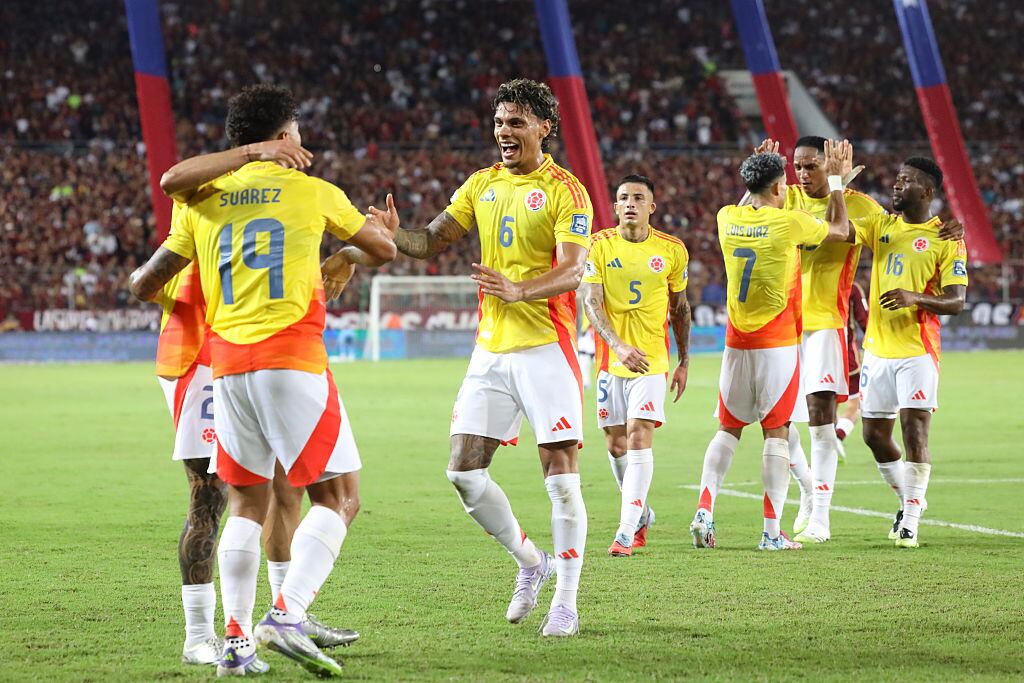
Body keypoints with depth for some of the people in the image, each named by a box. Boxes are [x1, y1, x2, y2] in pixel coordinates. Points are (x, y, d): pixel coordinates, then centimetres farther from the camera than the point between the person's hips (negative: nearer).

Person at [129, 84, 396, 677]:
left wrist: (164, 299, 37)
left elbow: (145, 285, 14)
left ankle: (237, 641, 6)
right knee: (339, 497, 1)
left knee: (246, 504, 14)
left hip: (228, 365, 5)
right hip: (293, 361, -4)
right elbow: (384, 249, 17)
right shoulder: (312, 191, 4)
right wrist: (379, 228, 40)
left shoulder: (203, 202, 12)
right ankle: (286, 616, -16)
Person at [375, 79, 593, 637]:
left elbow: (572, 272, -16)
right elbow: (433, 240, 12)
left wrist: (519, 291, -33)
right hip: (491, 349, 6)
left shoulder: (565, 191, -6)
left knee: (560, 474, -7)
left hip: (546, 347, -6)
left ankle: (565, 603, 1)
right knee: (464, 471, 1)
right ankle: (530, 562, 22)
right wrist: (393, 235, -10)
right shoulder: (483, 183, 12)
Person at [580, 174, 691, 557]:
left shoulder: (672, 251, 0)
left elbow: (680, 308, 12)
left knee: (639, 437, -14)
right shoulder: (599, 246, -4)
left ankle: (627, 531, -16)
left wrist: (684, 362, 12)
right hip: (610, 358, 1)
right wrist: (619, 346, -27)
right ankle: (642, 514, 31)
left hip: (652, 359, -1)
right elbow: (591, 303, -12)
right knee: (616, 444, 7)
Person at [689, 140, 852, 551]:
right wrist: (836, 179, 14)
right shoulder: (789, 223, -12)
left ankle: (704, 511, 1)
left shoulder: (727, 219, 1)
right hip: (777, 344, -4)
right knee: (776, 434, -2)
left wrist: (759, 170, 35)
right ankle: (772, 532, -5)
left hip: (736, 345, 4)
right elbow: (840, 231, 6)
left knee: (728, 430, 15)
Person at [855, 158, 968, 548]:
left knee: (914, 434, -11)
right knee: (875, 435, 10)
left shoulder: (946, 239, -5)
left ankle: (910, 522, -6)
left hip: (917, 353, -6)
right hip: (877, 351, 6)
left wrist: (916, 298, -26)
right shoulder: (881, 226, 10)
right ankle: (909, 500, 29)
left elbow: (956, 302, -10)